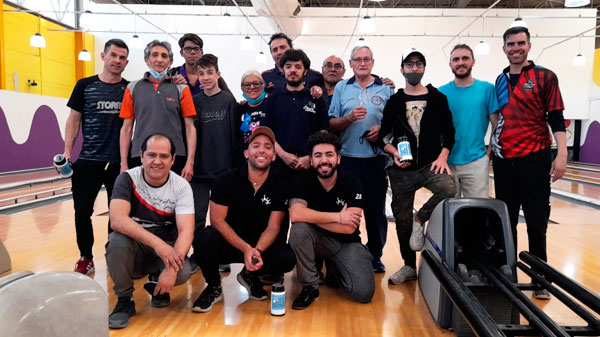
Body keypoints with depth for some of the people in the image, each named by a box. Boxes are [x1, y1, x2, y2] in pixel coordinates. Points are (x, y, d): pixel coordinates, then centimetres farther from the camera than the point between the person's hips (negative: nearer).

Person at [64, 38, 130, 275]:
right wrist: (67, 152, -1)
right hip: (88, 161, 1)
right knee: (82, 211, 2)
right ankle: (85, 258, 19)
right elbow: (74, 120, 7)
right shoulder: (85, 86, 5)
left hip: (119, 162, 0)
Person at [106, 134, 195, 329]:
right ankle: (125, 300, -8)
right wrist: (157, 243, -40)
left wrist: (172, 268, -37)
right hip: (133, 249, 0)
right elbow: (117, 220, -29)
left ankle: (157, 284, 9)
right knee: (118, 240, -33)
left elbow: (186, 231, -21)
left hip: (167, 248, 0)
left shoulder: (181, 187, -12)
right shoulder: (128, 179, -13)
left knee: (183, 272, -30)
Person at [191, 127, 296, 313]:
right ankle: (213, 286, -3)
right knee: (204, 238, -34)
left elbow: (273, 227, -8)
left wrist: (257, 250, -29)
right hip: (227, 242, -1)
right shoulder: (227, 180, -9)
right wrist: (246, 249, -26)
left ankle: (249, 275, 8)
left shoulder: (279, 186, -5)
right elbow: (217, 220, -14)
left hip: (261, 244, 2)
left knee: (287, 259, -27)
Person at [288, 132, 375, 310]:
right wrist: (338, 217, -27)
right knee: (299, 229, -33)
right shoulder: (304, 179, -12)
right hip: (318, 241, 0)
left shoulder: (353, 184, -14)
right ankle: (310, 286, -12)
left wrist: (311, 217, -21)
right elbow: (295, 214, -29)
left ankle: (333, 269, 16)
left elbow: (349, 228, -21)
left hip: (347, 244, 0)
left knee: (364, 293, -18)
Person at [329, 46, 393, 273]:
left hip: (376, 159, 0)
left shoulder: (385, 89, 7)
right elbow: (332, 125, 4)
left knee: (376, 209, 6)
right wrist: (349, 118, -14)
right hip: (347, 158, 0)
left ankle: (375, 256, 21)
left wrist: (381, 129, -12)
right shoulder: (341, 88, 8)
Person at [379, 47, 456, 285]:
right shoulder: (394, 101, 6)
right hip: (401, 169, 1)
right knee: (402, 219, 5)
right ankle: (409, 266, 23)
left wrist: (442, 158, -9)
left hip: (430, 165, -1)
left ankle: (420, 220, -4)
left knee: (449, 190, -31)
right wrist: (394, 152, -12)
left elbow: (448, 133, 5)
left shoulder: (437, 98, 5)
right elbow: (383, 137, 6)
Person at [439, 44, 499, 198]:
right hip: (446, 162, 1)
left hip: (476, 161, -1)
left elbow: (497, 124, 3)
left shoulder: (487, 89, 1)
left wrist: (490, 151, -3)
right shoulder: (441, 93, 4)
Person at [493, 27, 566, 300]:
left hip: (534, 158, -4)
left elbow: (556, 119, -5)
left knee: (536, 221, 1)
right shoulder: (500, 81, 11)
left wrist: (561, 156, -13)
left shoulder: (545, 77, -2)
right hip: (503, 160, 4)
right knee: (506, 220, 10)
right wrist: (492, 146, 11)